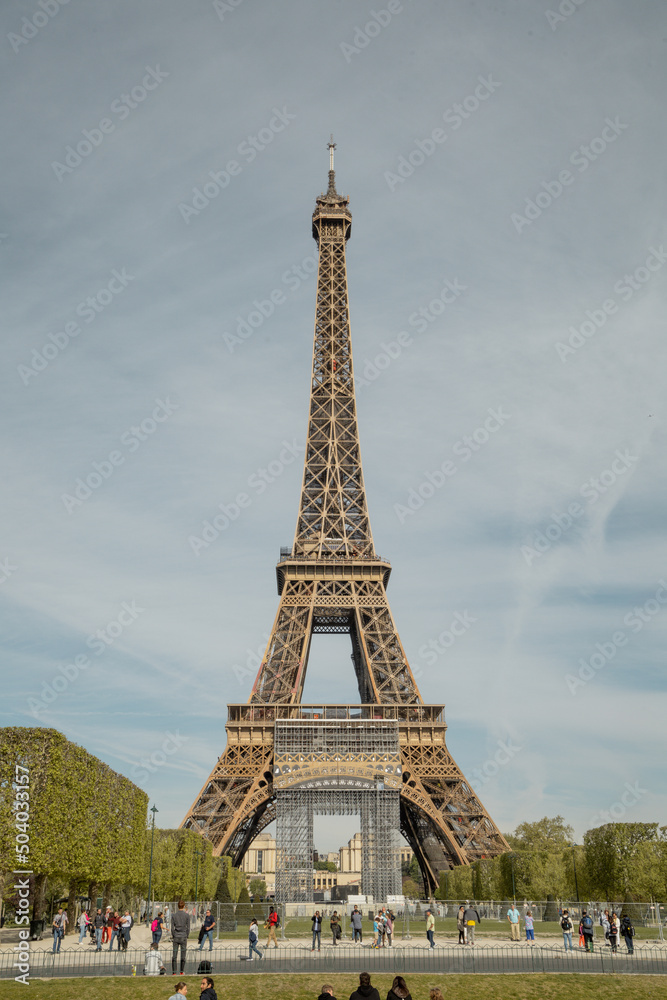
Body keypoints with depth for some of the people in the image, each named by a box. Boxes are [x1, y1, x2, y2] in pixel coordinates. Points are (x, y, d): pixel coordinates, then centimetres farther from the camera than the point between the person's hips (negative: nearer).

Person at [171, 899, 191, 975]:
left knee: (174, 955, 3)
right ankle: (182, 971, 10)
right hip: (183, 937, -1)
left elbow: (172, 928, -1)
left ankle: (174, 972, -1)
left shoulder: (174, 915, -1)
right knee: (183, 955, 7)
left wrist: (173, 937, 9)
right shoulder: (187, 915, -3)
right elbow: (188, 927, -2)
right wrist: (186, 936, 9)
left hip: (176, 937, 1)